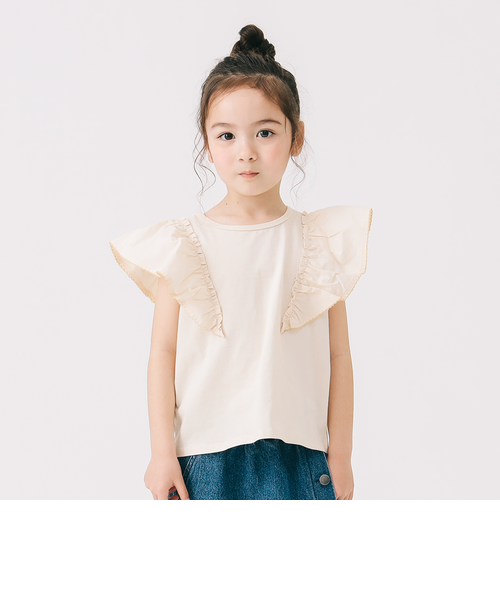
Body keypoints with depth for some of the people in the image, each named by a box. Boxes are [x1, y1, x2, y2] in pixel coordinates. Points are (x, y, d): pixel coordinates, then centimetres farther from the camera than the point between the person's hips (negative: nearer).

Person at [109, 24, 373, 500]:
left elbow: (338, 356, 2)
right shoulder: (183, 245, 0)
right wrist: (162, 450, -4)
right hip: (205, 456, 0)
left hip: (298, 454, 1)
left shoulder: (322, 242, 2)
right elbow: (163, 351, 0)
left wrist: (340, 457, 3)